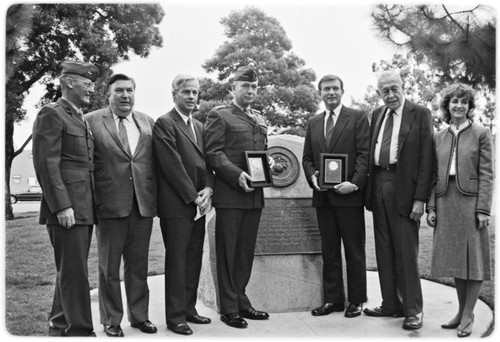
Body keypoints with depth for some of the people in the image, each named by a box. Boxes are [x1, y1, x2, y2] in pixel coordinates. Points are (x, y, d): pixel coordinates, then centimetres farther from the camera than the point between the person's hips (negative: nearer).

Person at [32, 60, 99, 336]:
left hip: (84, 209, 9)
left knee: (71, 272, 16)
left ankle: (59, 327, 29)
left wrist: (90, 206, 14)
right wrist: (61, 206, -19)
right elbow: (46, 164, -14)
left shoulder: (81, 119, 19)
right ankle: (80, 331, 4)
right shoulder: (51, 115, -7)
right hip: (67, 209, -9)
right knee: (74, 273, -4)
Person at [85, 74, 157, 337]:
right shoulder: (91, 121, -1)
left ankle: (139, 315, 26)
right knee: (109, 266, 8)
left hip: (143, 204, 3)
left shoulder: (148, 122, 11)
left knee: (138, 264, 13)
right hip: (110, 204, -3)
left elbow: (155, 162, 11)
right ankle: (111, 320, 21)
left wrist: (156, 198, 4)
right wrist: (91, 201, -9)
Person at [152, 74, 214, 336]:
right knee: (177, 260, -1)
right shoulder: (164, 124, -6)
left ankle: (189, 308, 21)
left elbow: (206, 161, 14)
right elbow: (172, 165, -13)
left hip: (198, 203, 7)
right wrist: (193, 196, -13)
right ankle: (175, 316, 8)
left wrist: (208, 189, -3)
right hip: (176, 204, -7)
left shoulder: (199, 126, 19)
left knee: (194, 259, 11)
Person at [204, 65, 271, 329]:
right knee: (228, 253, 2)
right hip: (229, 195, -6)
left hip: (254, 195, 6)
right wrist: (237, 174, -21)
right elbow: (213, 153, -10)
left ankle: (241, 302, 24)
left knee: (246, 252, 13)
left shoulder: (260, 120, 20)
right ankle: (229, 309, 11)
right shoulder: (219, 115, -1)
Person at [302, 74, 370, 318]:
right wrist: (312, 177, -4)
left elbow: (364, 154, -7)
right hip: (323, 196, 5)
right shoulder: (313, 123, 15)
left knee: (354, 250, 5)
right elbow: (307, 158, 15)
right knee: (329, 250, 10)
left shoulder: (357, 117, 1)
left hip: (349, 195, -4)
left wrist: (355, 183, -18)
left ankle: (356, 300, 16)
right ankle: (332, 299, 19)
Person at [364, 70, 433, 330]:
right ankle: (391, 304, 21)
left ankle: (413, 309, 10)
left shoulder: (420, 114, -2)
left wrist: (420, 198, -13)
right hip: (378, 186, 6)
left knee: (406, 251, -2)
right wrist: (368, 187, 5)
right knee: (384, 251, 10)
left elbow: (426, 159, -7)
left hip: (404, 189, -5)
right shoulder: (377, 114, 15)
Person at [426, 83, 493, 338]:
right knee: (455, 259, 11)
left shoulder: (481, 134, 0)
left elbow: (486, 174, -5)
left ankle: (468, 315, 13)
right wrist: (431, 207, 2)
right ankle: (461, 310, 23)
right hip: (446, 203, 4)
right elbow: (434, 175, 9)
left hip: (470, 202, -4)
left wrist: (483, 208, -12)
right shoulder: (438, 137, 11)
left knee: (473, 258, 3)